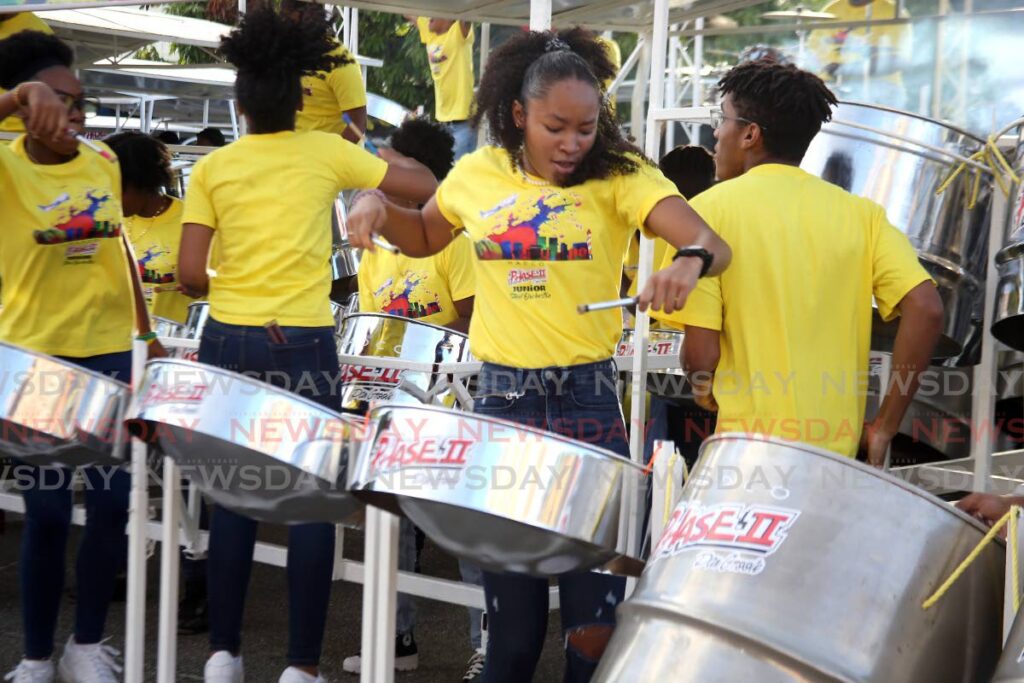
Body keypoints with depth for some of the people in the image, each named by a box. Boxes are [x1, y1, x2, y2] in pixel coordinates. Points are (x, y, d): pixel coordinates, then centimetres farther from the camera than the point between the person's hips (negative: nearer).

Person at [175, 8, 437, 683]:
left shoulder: (213, 167, 1)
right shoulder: (326, 152, -1)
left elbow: (190, 273, -4)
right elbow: (427, 187, 2)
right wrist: (388, 158, 21)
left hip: (229, 341, 2)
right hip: (303, 346, -2)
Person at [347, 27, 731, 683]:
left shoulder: (620, 175, -6)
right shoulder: (477, 175, 4)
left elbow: (714, 245, -18)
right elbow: (425, 238, 23)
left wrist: (690, 262, -41)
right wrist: (377, 206, 2)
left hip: (588, 403, -2)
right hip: (502, 400, 2)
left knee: (595, 625, 1)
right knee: (513, 627, 10)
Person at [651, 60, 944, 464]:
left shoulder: (710, 210, -3)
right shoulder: (860, 213, 6)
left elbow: (701, 354, -9)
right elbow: (926, 309, -6)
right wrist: (885, 425, 0)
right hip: (837, 450, 4)